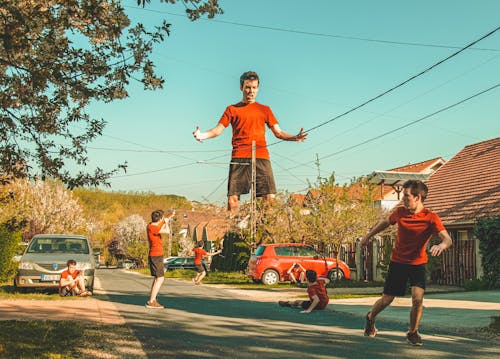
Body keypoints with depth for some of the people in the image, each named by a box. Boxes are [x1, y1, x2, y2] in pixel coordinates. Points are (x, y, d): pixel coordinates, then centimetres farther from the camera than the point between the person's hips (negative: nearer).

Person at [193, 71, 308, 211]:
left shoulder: (264, 109, 22)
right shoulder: (232, 109, 18)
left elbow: (278, 132, 17)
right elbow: (218, 129, 9)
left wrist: (294, 137, -3)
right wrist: (203, 135, -11)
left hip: (261, 157, 1)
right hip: (239, 158, -1)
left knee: (270, 197, -12)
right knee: (233, 197, -10)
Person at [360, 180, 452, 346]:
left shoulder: (431, 218, -19)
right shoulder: (400, 211, -9)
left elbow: (448, 239, -28)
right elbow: (385, 221, 13)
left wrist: (441, 245, -52)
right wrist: (368, 235, 22)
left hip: (418, 263, -2)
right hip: (397, 262, 2)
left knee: (418, 298, -18)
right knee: (386, 300, 6)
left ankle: (412, 333, 6)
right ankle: (370, 318, 38)